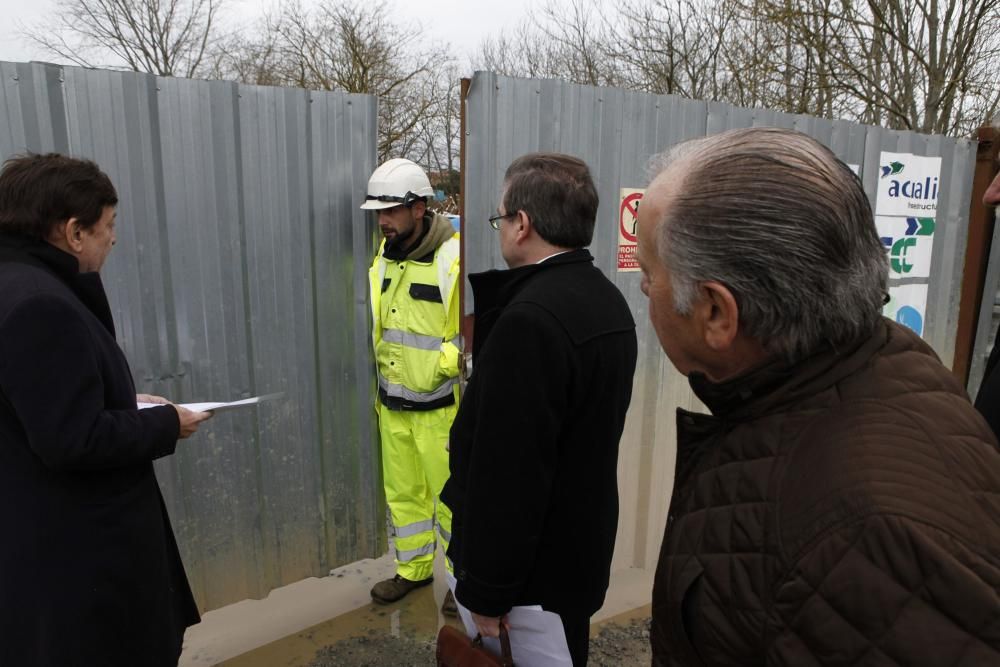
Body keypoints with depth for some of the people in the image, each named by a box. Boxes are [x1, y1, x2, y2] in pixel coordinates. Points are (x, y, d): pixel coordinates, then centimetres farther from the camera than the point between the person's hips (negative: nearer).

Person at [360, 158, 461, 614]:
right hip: (392, 404, 7)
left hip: (440, 405, -7)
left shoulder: (454, 258, -17)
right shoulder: (384, 256, 7)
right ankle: (413, 569, 39)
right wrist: (378, 372, 10)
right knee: (402, 492, 19)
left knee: (451, 495, 8)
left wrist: (442, 364, -19)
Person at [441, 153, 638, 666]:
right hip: (583, 546, 9)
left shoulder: (531, 320, -28)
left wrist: (485, 591, -17)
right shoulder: (609, 301, 2)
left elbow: (508, 470, -27)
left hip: (533, 570, -8)